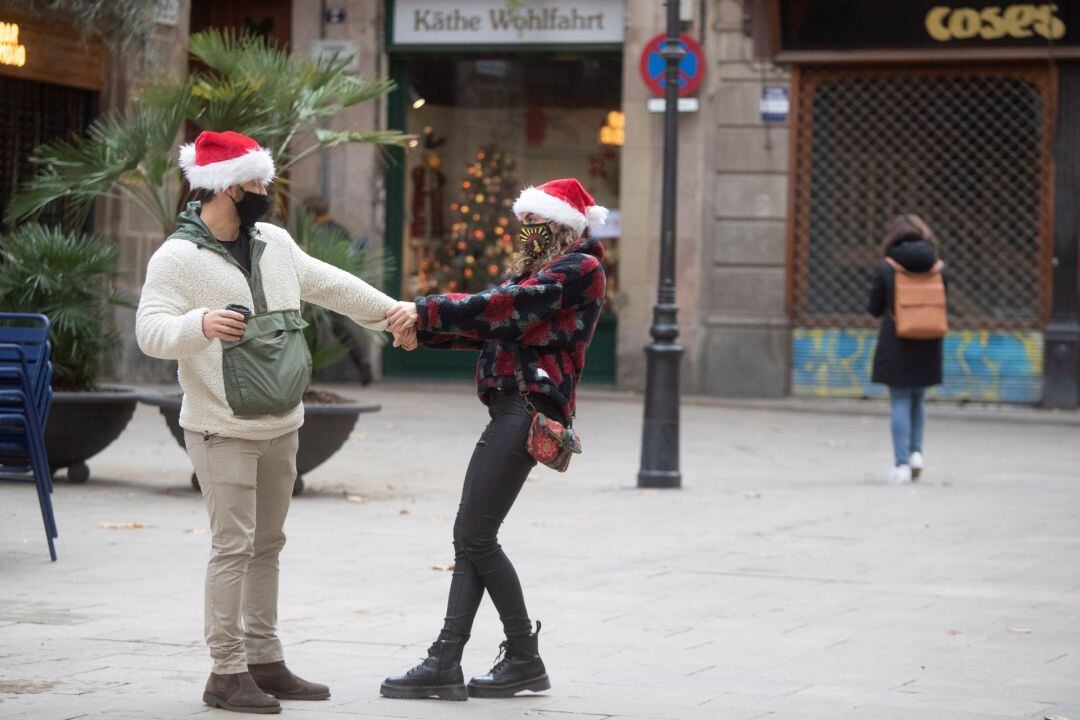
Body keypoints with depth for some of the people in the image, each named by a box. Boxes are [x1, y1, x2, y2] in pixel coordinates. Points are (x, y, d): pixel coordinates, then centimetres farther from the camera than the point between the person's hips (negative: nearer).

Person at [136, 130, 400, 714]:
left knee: (267, 545, 13)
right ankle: (226, 672, -4)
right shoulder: (178, 258, -14)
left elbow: (329, 285, 22)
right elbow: (150, 331, -24)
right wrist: (201, 323, -43)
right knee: (234, 546, -10)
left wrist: (392, 314, 26)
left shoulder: (273, 243, 9)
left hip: (280, 427, 8)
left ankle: (265, 663, 21)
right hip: (223, 431, -8)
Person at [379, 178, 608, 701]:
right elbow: (494, 324, 19)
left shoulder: (580, 268, -5)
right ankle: (445, 664, 0)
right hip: (510, 407, 10)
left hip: (530, 406, -10)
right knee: (471, 538, 3)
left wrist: (426, 312, -17)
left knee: (475, 537, -10)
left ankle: (525, 659, 0)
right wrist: (421, 328, 6)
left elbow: (508, 306, -16)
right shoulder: (537, 269, 25)